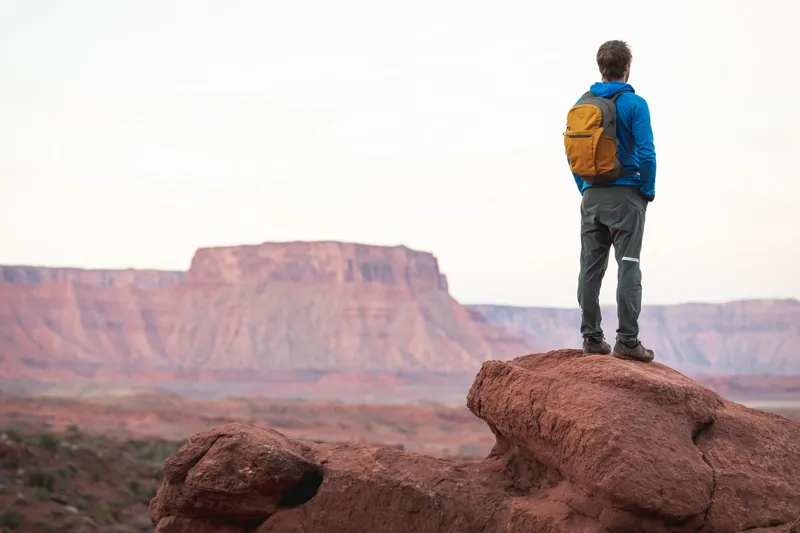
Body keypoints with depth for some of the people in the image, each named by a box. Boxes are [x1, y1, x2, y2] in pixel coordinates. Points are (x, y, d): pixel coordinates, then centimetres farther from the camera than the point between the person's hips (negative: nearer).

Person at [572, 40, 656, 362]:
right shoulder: (634, 104, -9)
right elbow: (646, 153, -13)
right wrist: (649, 191, -1)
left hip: (592, 198, 5)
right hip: (626, 197, -5)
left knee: (591, 267, 7)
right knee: (628, 267, -3)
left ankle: (592, 338, 9)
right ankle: (627, 340, -7)